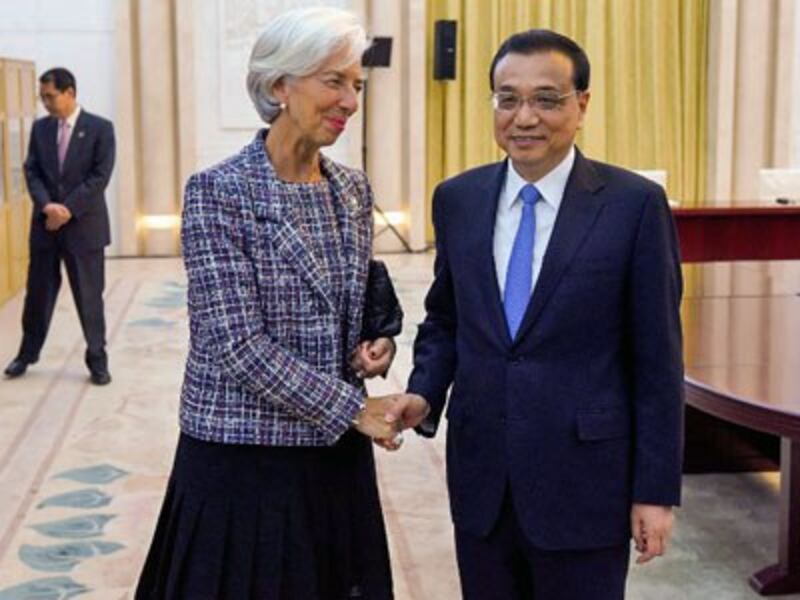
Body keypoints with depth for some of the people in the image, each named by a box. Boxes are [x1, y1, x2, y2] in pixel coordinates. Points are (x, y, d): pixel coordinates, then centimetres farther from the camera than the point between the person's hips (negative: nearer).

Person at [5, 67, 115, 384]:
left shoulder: (100, 128, -5)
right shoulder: (40, 127, 7)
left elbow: (100, 177, -10)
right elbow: (31, 171, 4)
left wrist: (68, 210, -15)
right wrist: (47, 205, -14)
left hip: (84, 225, -3)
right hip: (45, 224, 3)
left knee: (89, 296, 3)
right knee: (38, 293, 11)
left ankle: (97, 360, 14)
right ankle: (27, 354, 25)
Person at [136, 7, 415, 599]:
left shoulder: (353, 189, 6)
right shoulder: (218, 192, -13)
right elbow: (237, 341, -18)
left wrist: (378, 340, -3)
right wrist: (354, 408, -16)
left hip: (338, 454, 6)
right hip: (245, 457, -5)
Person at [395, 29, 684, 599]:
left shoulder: (635, 204, -8)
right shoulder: (457, 199, 4)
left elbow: (657, 358, -7)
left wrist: (657, 489, -7)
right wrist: (424, 393, -4)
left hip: (583, 483, -3)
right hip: (480, 480, 4)